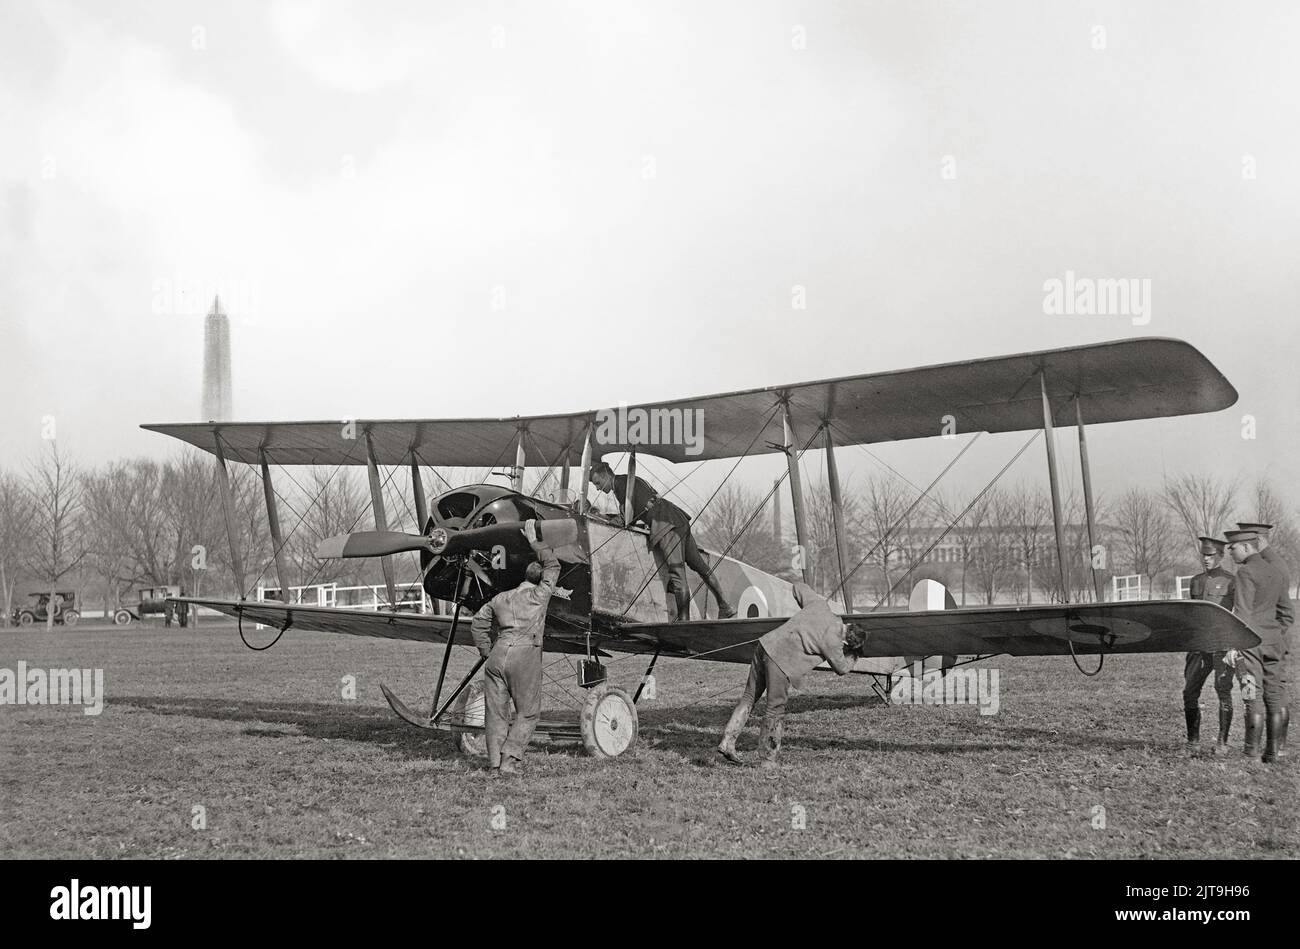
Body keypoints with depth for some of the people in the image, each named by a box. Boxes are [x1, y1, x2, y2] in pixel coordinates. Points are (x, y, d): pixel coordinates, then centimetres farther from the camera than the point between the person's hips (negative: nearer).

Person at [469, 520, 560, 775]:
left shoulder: (500, 599, 21)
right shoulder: (539, 595, 8)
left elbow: (478, 625, 24)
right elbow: (553, 565, 21)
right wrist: (534, 541, 29)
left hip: (498, 656, 5)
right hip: (525, 654, -4)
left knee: (495, 713, 7)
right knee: (528, 713, 5)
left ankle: (495, 765, 4)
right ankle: (510, 761, -6)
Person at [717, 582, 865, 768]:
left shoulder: (820, 604, 9)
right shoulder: (832, 640, -8)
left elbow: (799, 587, 25)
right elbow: (841, 668, 9)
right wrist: (852, 656, 27)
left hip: (766, 643, 8)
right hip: (780, 659, -8)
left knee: (749, 697, 14)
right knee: (776, 709, 4)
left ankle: (727, 742, 13)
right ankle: (769, 760, 13)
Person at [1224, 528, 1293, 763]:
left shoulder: (1246, 572, -10)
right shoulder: (1275, 572, 14)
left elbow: (1242, 613, -17)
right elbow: (1287, 613, 18)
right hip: (1275, 641, 7)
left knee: (1253, 696, -2)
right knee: (1276, 696, 6)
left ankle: (1252, 749, 2)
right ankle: (1277, 751, 9)